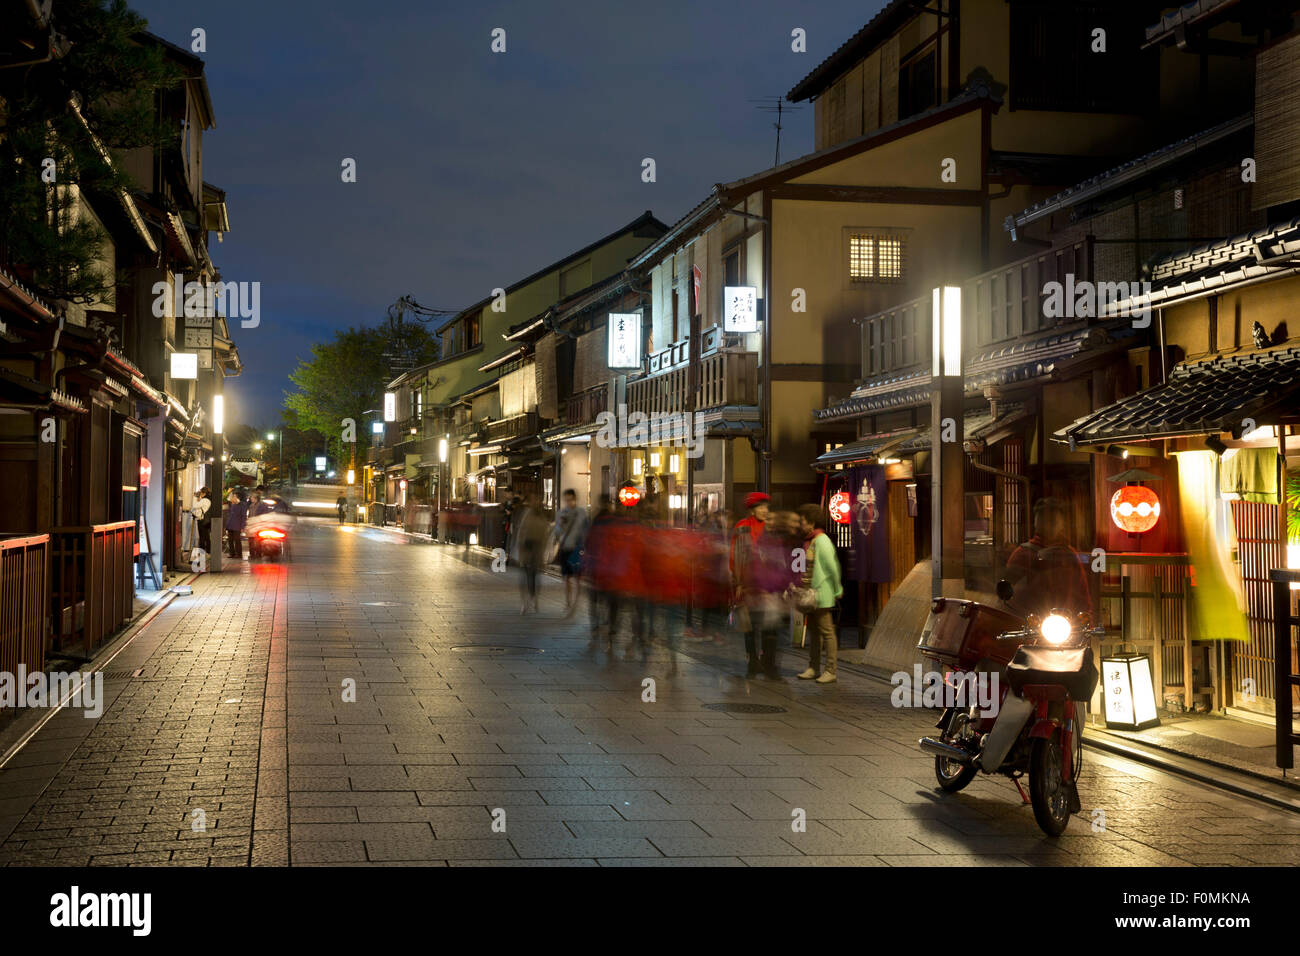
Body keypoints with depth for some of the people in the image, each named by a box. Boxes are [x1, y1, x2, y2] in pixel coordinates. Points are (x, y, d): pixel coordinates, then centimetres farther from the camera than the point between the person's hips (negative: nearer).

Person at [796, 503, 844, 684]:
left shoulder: (821, 541, -16)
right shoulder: (808, 540, 12)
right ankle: (814, 668, 22)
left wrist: (837, 590, -11)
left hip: (822, 594, -10)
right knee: (813, 631, 15)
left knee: (827, 632, -4)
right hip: (811, 594, 10)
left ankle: (830, 671, 0)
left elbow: (832, 567, -17)